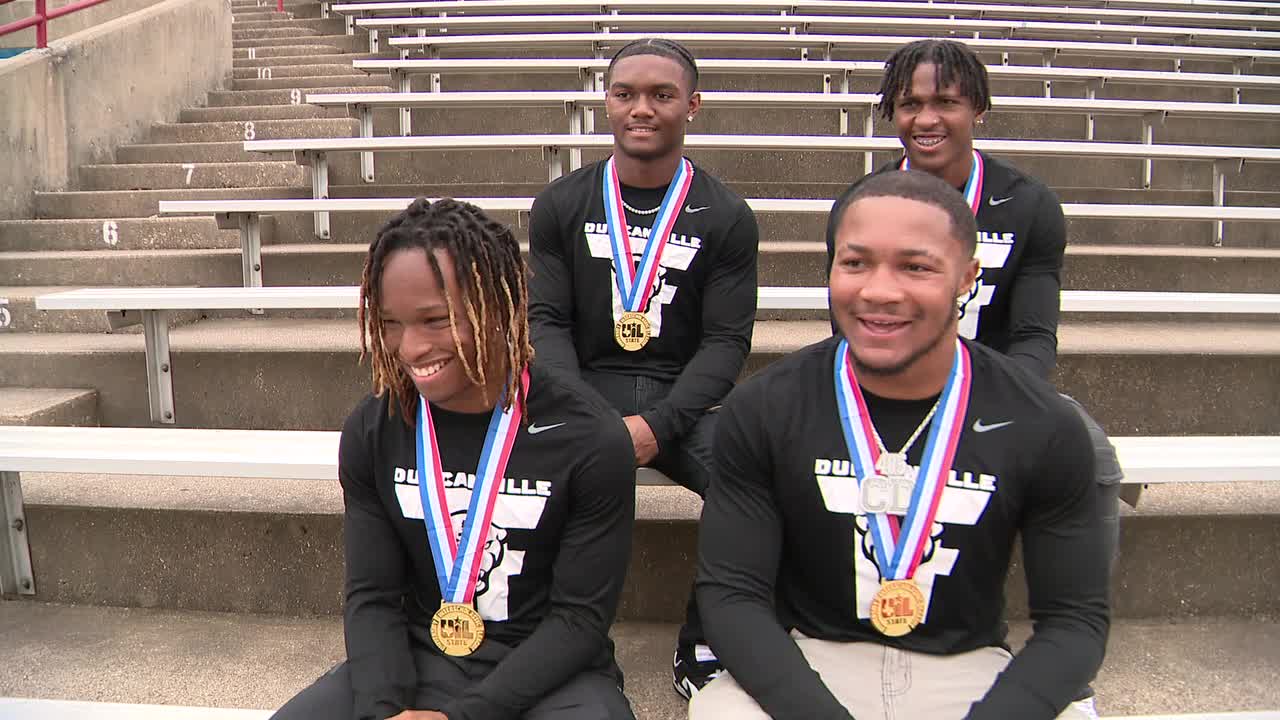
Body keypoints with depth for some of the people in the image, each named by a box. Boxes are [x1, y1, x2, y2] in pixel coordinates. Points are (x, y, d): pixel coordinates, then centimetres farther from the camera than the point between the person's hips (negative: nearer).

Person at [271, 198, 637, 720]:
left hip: (549, 673, -2)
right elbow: (372, 595, -1)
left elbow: (581, 616, -12)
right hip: (415, 659, 3)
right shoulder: (371, 432, -4)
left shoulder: (589, 439, -15)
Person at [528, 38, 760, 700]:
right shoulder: (561, 207, 7)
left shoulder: (726, 218, 3)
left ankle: (702, 646, -4)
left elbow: (725, 341, -2)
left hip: (682, 399, 0)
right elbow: (547, 320, 3)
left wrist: (657, 426, -17)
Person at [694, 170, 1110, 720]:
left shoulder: (1044, 429, -8)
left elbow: (1076, 617, -4)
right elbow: (732, 593, -9)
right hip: (805, 660, -1)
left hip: (969, 671, 2)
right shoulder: (762, 411, -10)